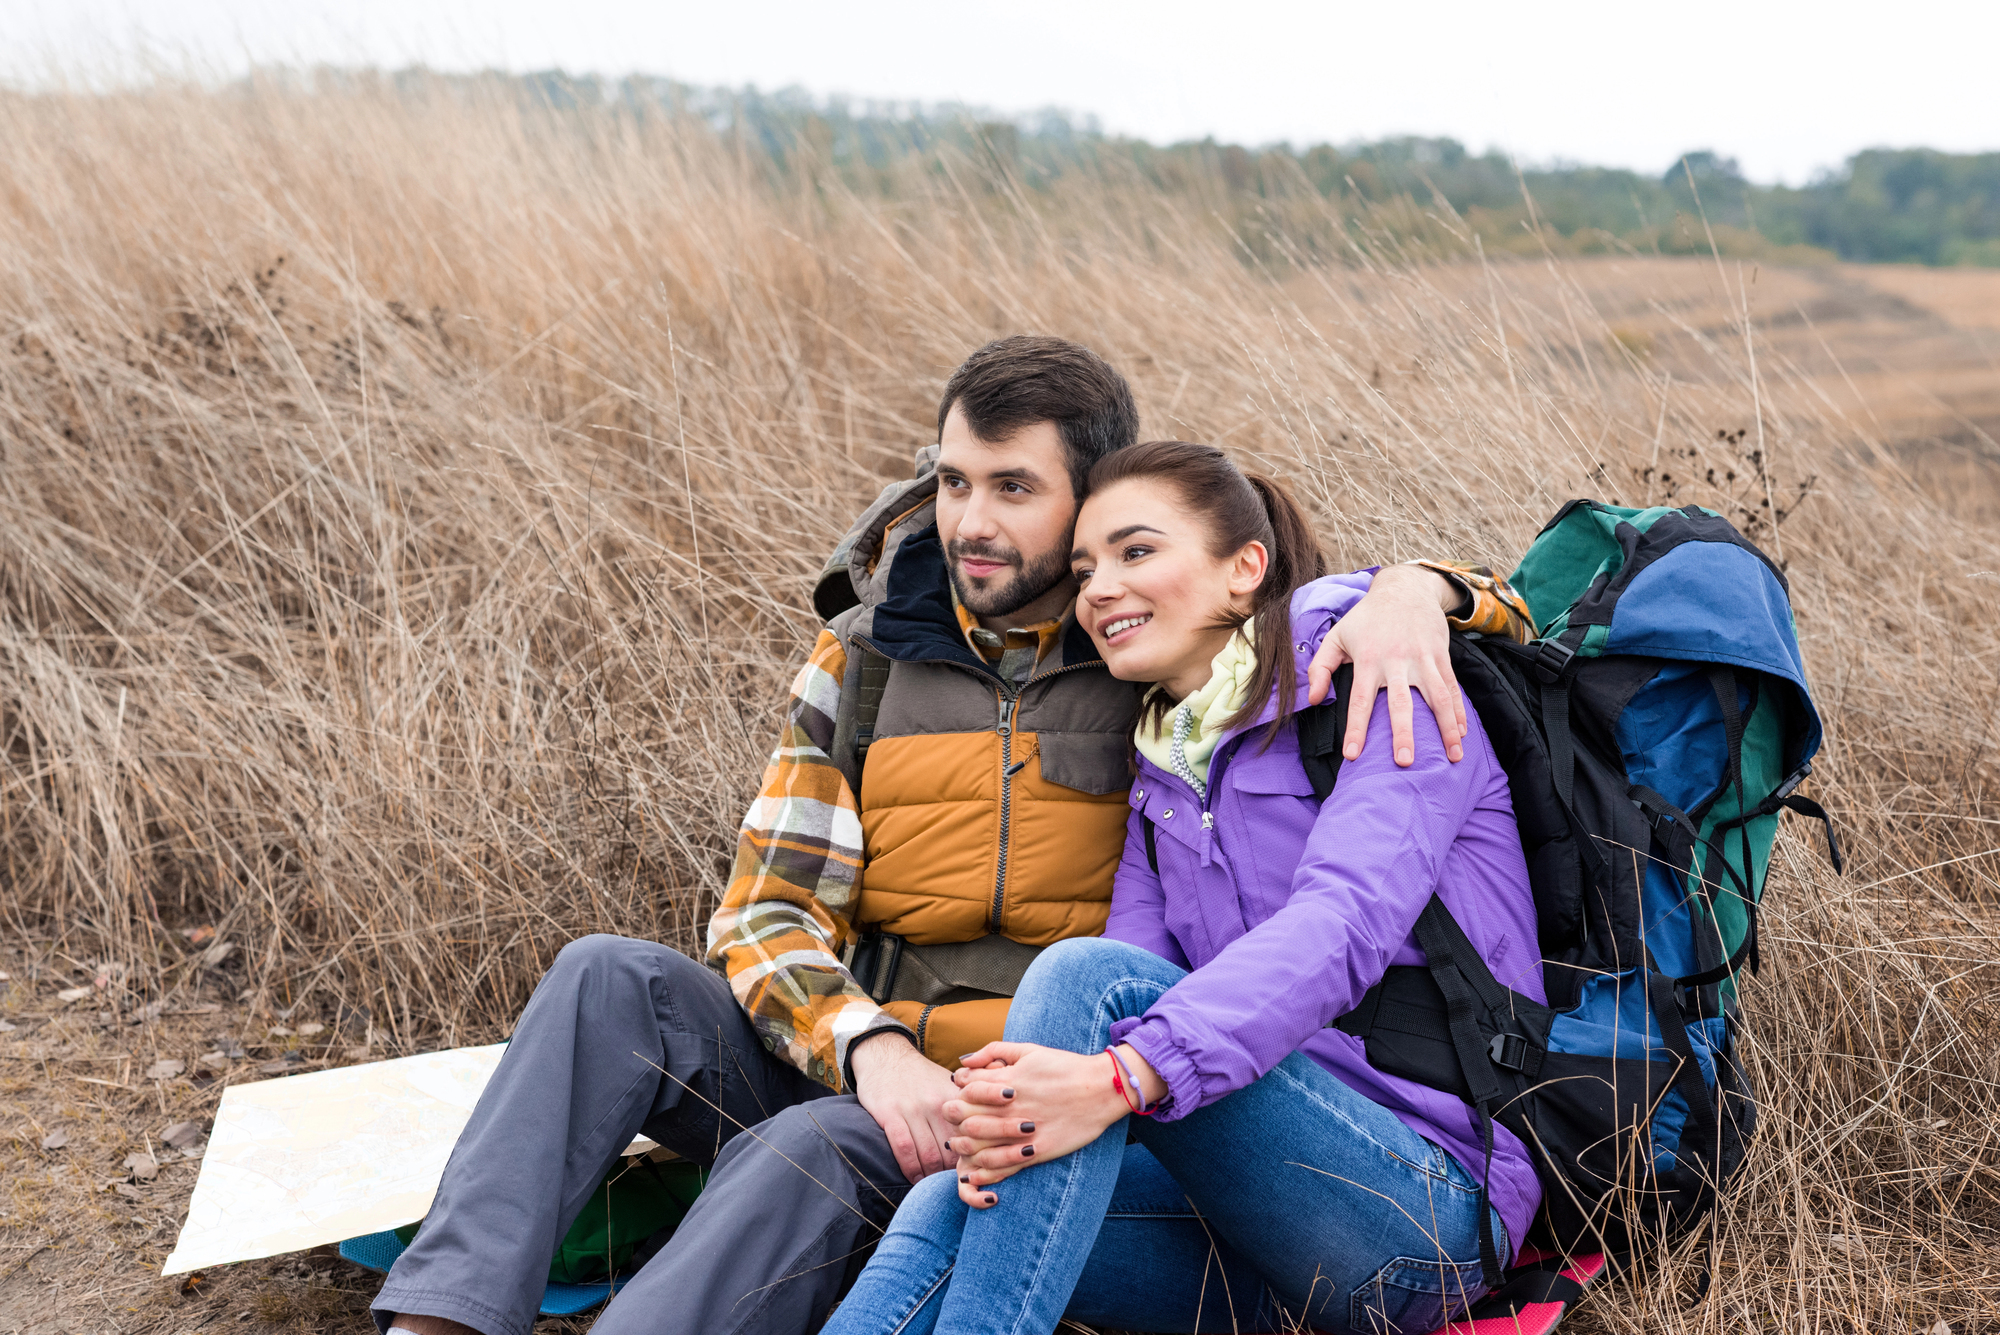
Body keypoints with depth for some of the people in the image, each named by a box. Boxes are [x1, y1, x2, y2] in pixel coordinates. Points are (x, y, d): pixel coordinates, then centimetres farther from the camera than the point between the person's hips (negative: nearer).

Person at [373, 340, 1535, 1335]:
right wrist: (869, 1047, -19)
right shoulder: (865, 662, 8)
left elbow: (1485, 603, 5)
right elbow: (767, 915, 2)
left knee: (816, 1151, -33)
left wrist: (1411, 590, -21)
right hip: (867, 1062, 4)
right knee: (611, 982, -20)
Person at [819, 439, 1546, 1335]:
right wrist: (1000, 1107, -20)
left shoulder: (1371, 685, -3)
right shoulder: (1163, 772, 19)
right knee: (954, 1207, -22)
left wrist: (1122, 1076, -36)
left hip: (1427, 1200, -6)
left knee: (1084, 974, -27)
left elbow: (1343, 924, -21)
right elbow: (1134, 979, 3)